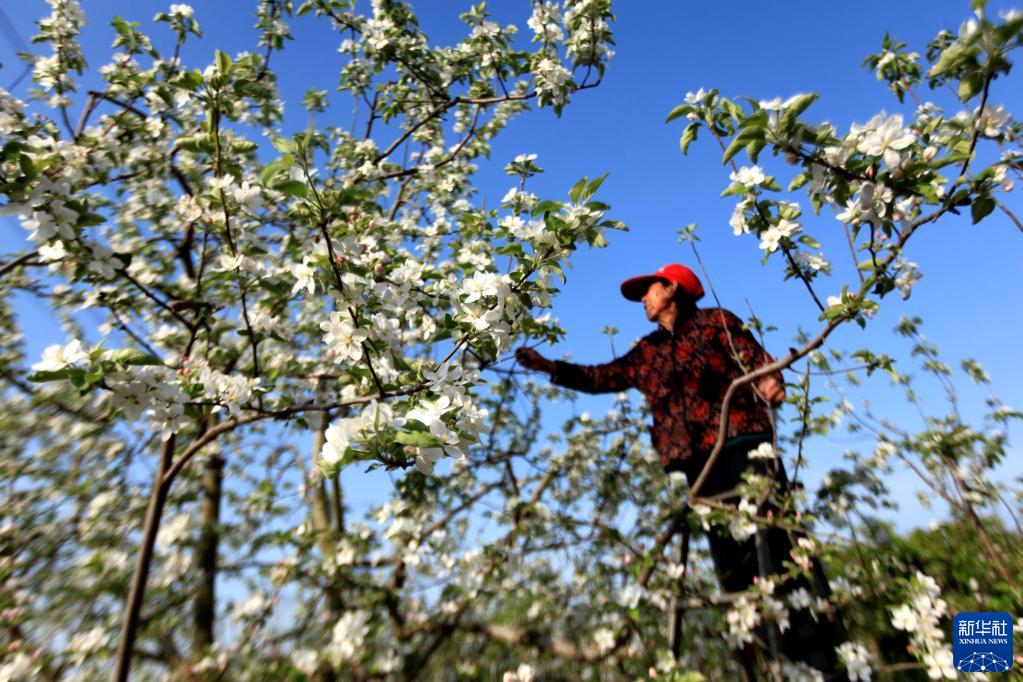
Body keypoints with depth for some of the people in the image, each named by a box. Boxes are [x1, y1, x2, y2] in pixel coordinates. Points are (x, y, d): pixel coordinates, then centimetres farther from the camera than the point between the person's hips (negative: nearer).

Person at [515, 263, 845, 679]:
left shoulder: (714, 321, 7)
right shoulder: (646, 353, 19)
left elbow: (759, 361, -1)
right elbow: (600, 377, 23)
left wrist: (771, 384, -23)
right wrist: (550, 367, 17)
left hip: (744, 448, -4)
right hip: (701, 466, 5)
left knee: (780, 548, -9)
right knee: (734, 568, 4)